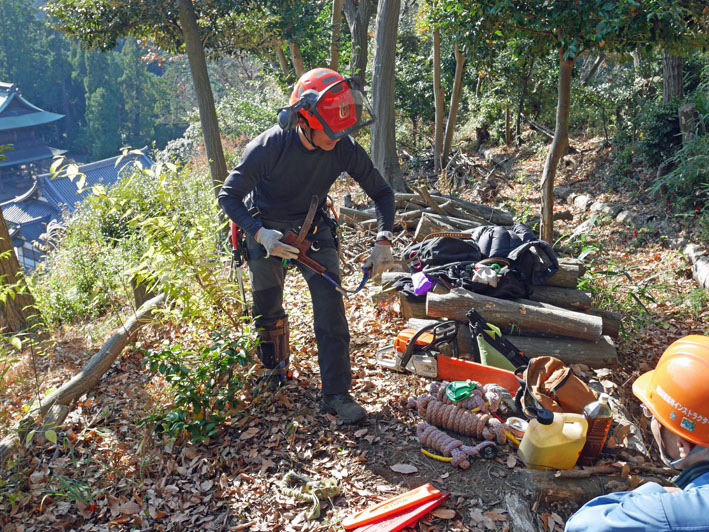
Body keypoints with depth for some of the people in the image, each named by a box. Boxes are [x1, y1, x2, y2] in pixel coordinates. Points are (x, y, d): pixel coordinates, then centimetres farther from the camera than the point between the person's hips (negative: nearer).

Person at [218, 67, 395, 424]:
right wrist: (261, 233, -34)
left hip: (312, 230, 1)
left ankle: (336, 394, -3)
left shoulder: (345, 149, -20)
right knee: (267, 309, 13)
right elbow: (228, 196, -19)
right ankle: (275, 365, 43)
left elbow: (381, 192, -8)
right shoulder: (268, 147, -27)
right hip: (266, 231, -1)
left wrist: (383, 240, -22)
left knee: (330, 303, -14)